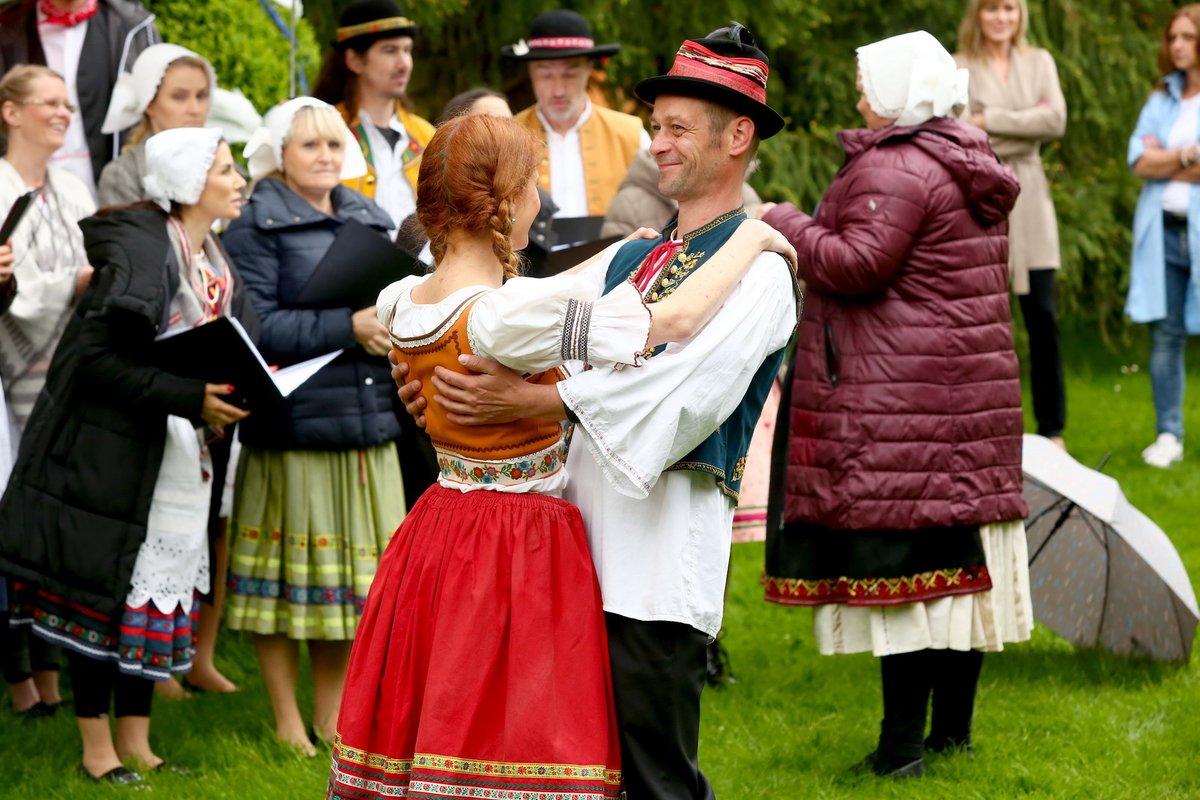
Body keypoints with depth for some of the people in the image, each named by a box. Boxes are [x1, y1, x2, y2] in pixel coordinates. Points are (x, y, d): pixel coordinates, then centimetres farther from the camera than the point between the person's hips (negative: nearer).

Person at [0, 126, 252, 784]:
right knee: (104, 595, 0)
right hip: (113, 453, -8)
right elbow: (100, 359, -22)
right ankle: (97, 748, 9)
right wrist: (192, 399, -26)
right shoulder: (139, 250, -16)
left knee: (161, 594, 10)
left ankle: (135, 741, 20)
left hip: (182, 458, 8)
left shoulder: (216, 262, 10)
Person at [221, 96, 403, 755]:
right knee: (291, 572, -1)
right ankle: (287, 721, 9)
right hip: (292, 423, -6)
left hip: (367, 422, 6)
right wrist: (347, 328, -18)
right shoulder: (256, 225, -4)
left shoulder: (370, 220, 16)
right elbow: (255, 325, -14)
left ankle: (330, 712, 20)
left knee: (355, 571, 7)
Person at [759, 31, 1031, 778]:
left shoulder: (893, 171, -14)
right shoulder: (972, 169, 16)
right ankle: (955, 724, 18)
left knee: (901, 559, -8)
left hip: (903, 399, -9)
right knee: (959, 561, 12)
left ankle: (903, 740, -8)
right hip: (979, 384, 9)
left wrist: (786, 225, -7)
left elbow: (857, 266, -20)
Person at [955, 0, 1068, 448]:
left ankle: (1051, 431, 6)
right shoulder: (958, 69, 0)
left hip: (1029, 203, 3)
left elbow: (1056, 121, -3)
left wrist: (992, 121, -10)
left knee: (1042, 318, 0)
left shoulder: (1039, 63, 12)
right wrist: (1027, 126, -11)